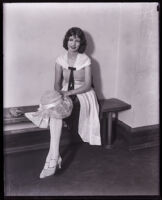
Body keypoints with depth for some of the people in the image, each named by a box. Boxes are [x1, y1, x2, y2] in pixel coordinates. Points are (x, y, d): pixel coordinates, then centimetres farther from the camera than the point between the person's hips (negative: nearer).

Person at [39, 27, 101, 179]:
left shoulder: (85, 60, -4)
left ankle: (53, 159, -28)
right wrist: (60, 93, -17)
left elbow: (87, 85, -10)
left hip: (83, 94, -3)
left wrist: (68, 92, -22)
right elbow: (57, 83, 6)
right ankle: (54, 159, -36)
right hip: (64, 94, 3)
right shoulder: (60, 60, 4)